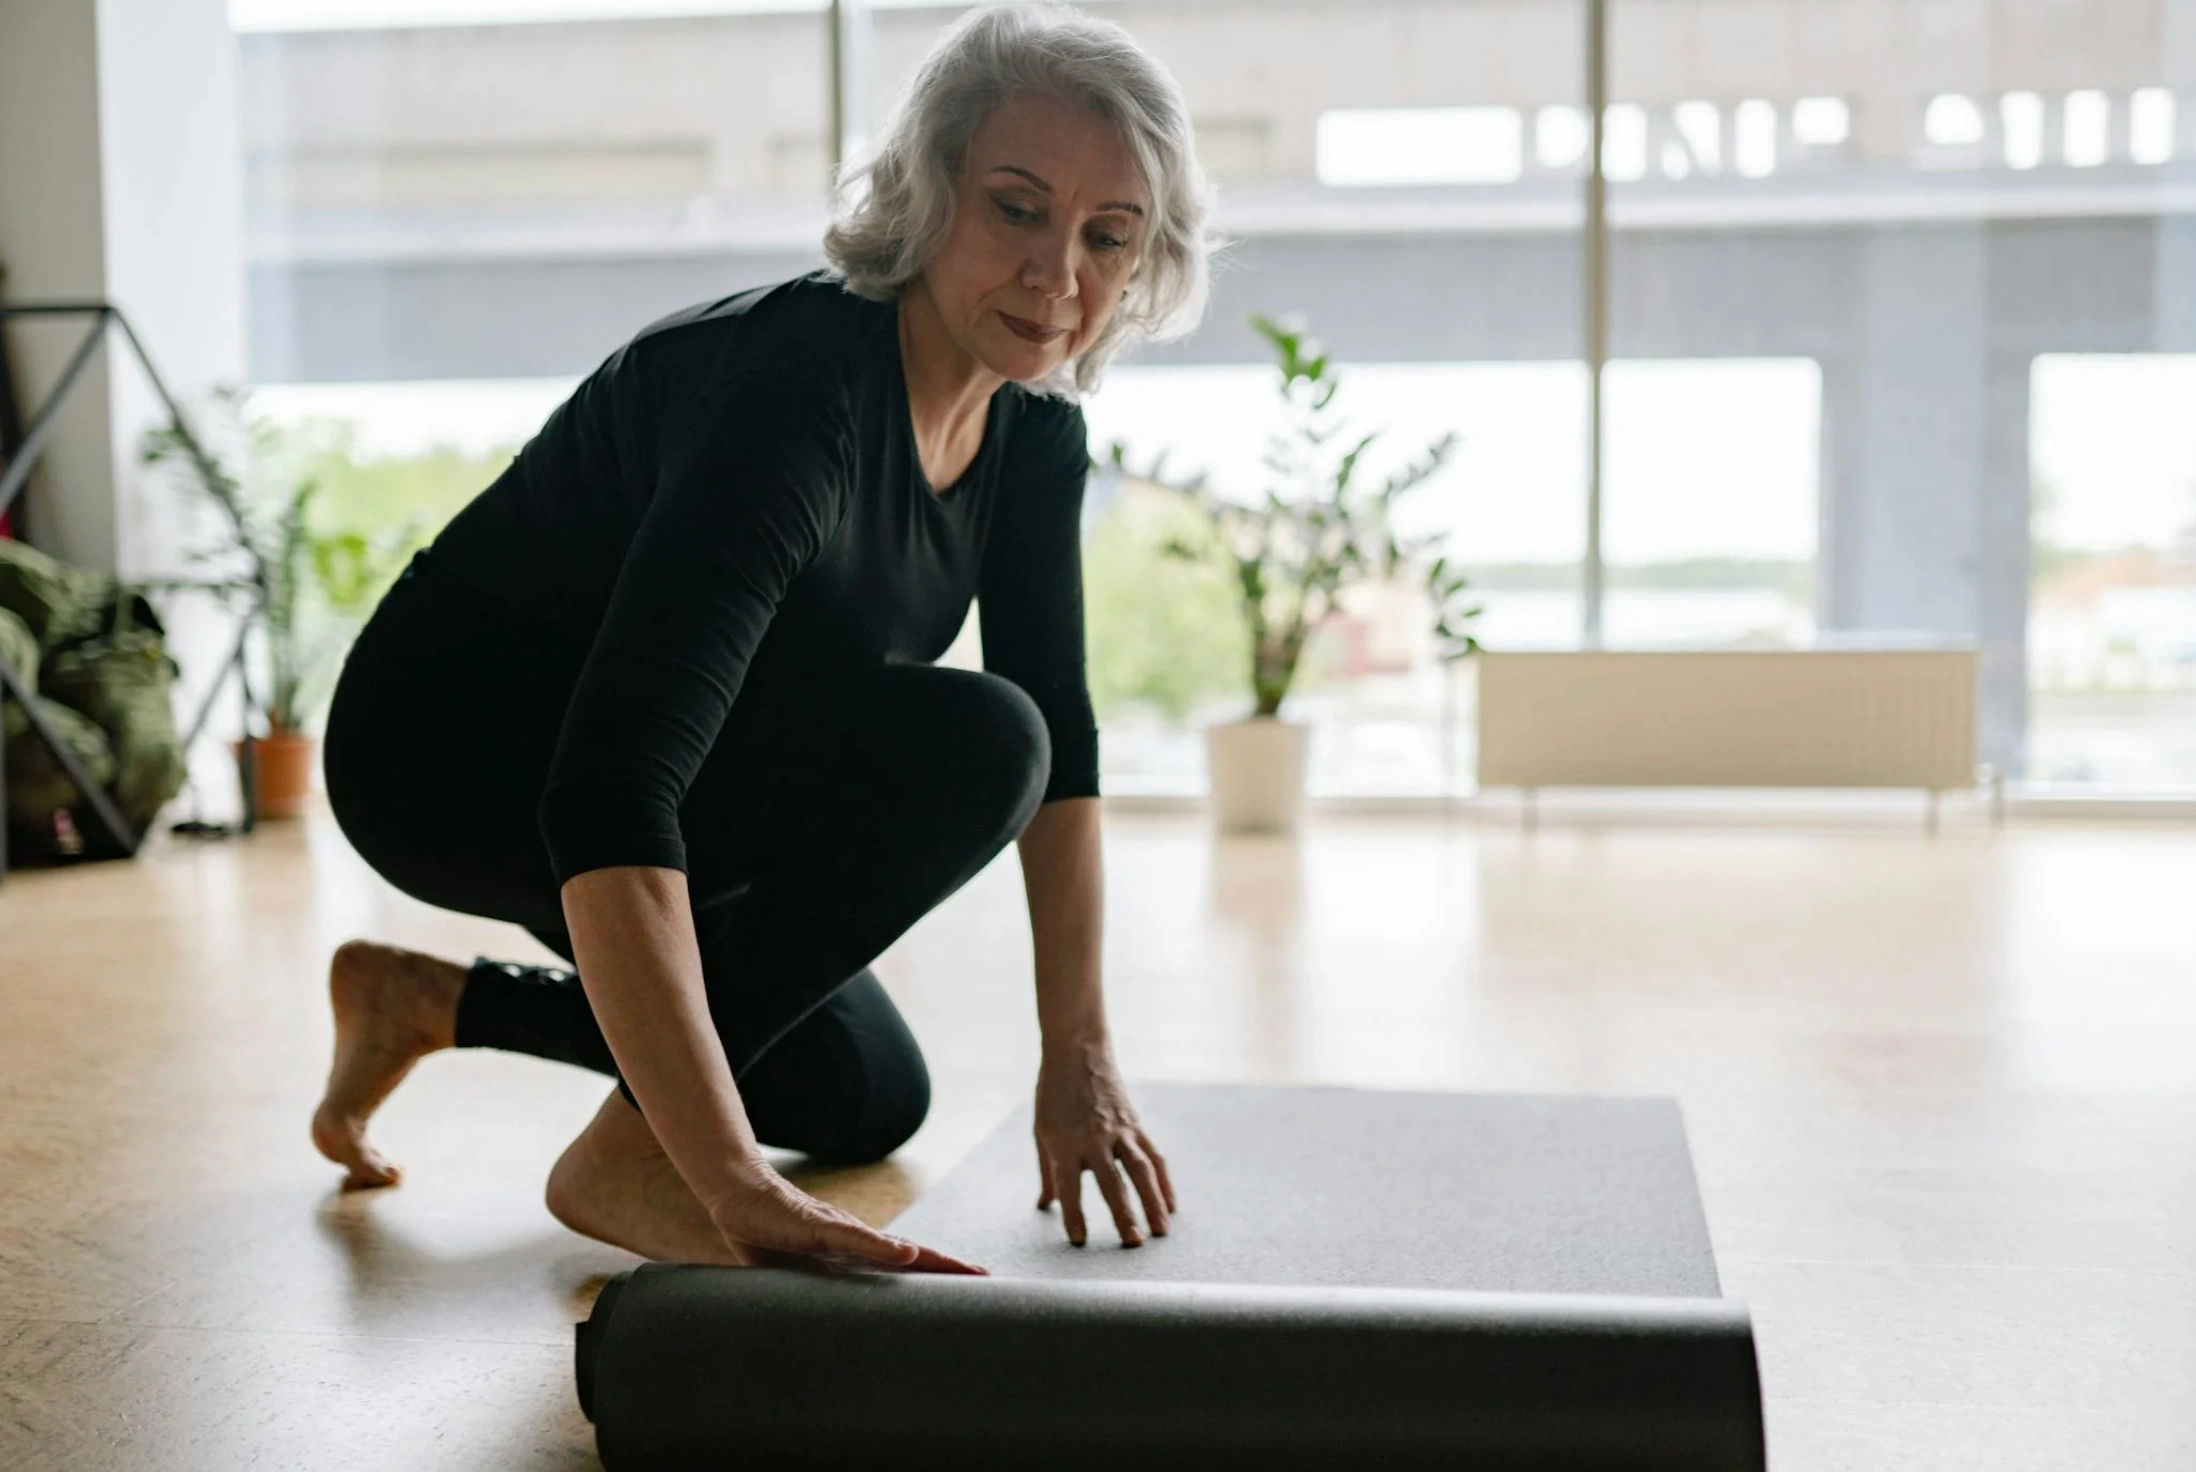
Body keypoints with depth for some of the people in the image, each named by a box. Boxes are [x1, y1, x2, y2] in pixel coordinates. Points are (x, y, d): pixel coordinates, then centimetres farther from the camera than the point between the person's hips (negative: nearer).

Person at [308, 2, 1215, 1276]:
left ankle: (429, 999, 26)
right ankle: (630, 1155, -14)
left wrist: (1081, 1054, -9)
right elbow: (614, 789, -43)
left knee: (872, 1103, 19)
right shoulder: (799, 388, -34)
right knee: (968, 744, -28)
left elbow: (1064, 734, -3)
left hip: (688, 775, 9)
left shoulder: (1034, 428, -8)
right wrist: (736, 1182, -48)